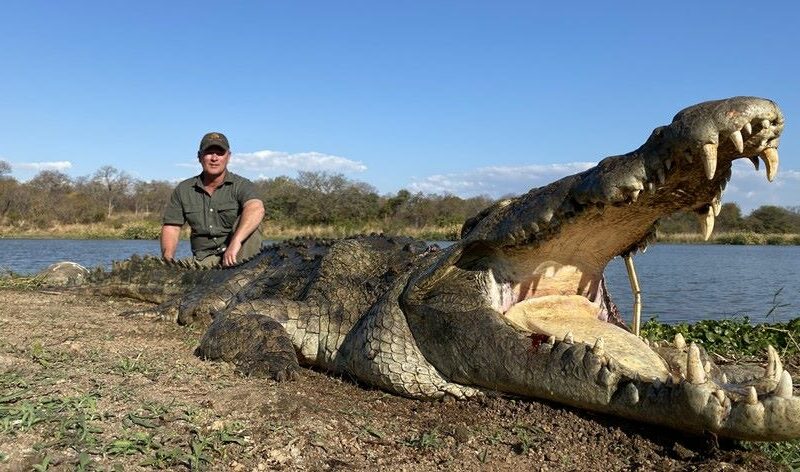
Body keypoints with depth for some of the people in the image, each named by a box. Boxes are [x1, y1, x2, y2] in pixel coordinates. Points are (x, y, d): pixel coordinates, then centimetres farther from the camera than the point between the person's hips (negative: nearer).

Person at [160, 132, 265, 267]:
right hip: (205, 258, 1)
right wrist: (167, 261, -11)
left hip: (241, 255, -1)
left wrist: (236, 242, -44)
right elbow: (171, 227, 8)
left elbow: (256, 209, -28)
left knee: (248, 224, -30)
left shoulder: (241, 185, -7)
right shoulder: (183, 190, 8)